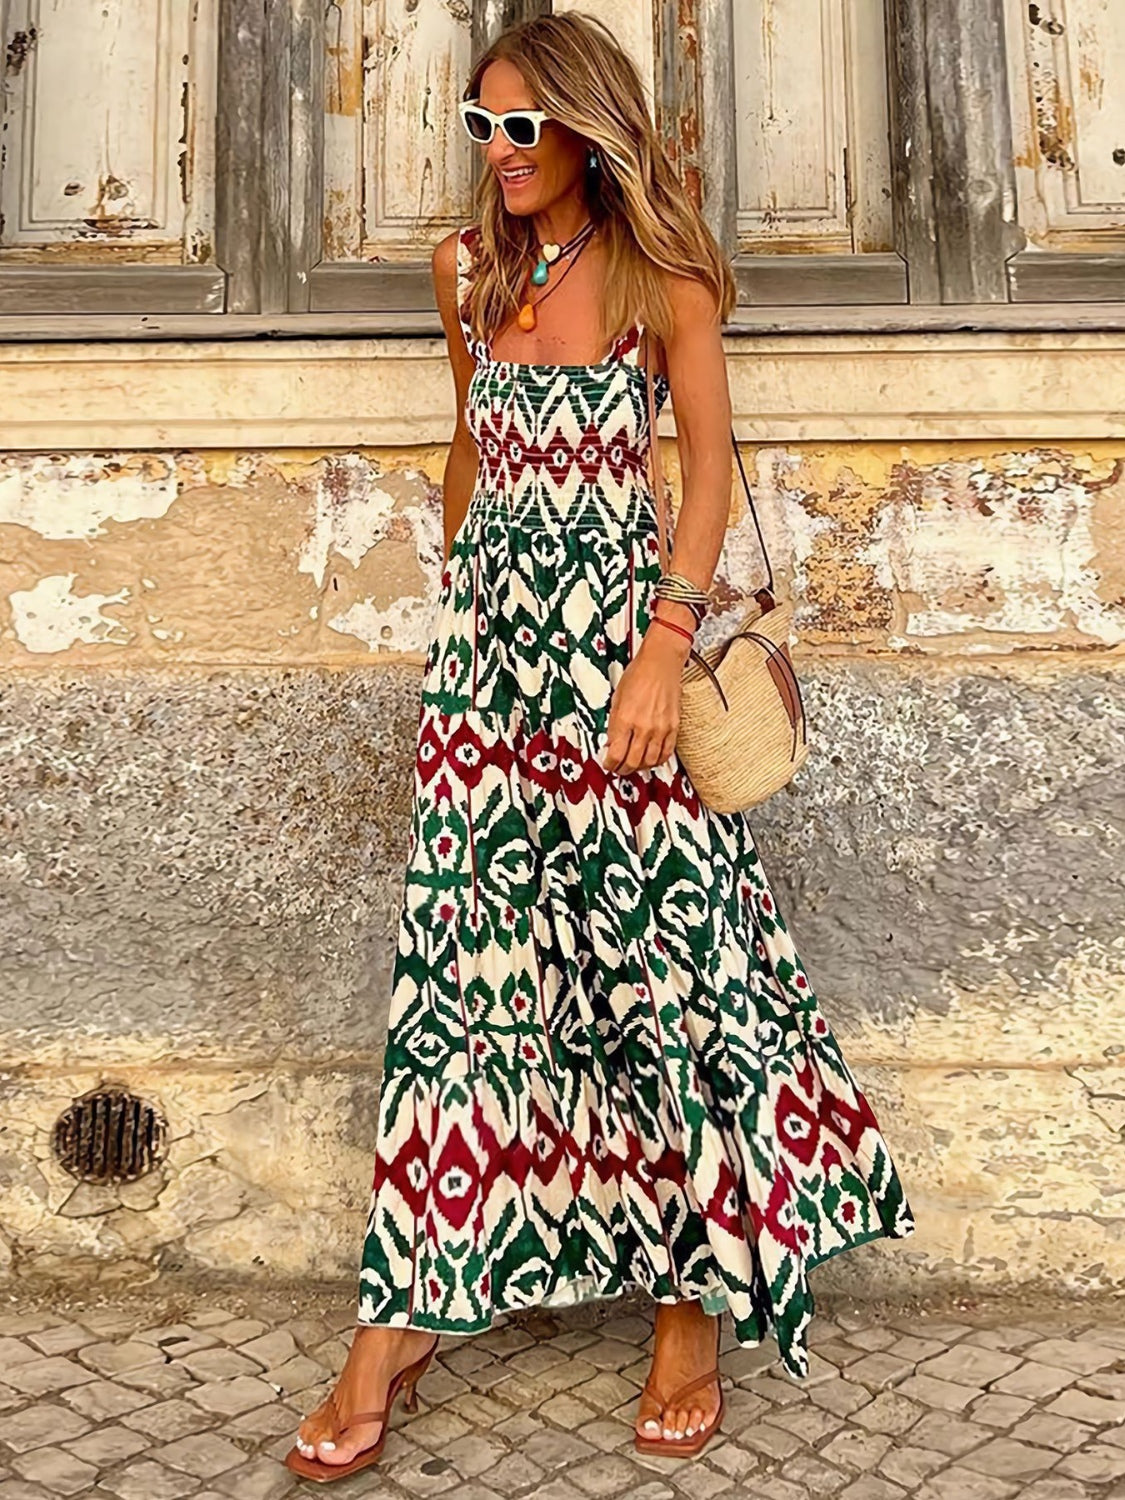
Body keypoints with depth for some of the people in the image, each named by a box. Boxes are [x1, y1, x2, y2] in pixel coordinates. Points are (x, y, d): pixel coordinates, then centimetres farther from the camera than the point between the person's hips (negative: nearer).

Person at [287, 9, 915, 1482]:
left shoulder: (662, 277, 1)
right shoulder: (471, 270, 14)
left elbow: (710, 468, -4)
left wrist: (664, 649, -16)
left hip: (620, 637, -3)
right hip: (489, 640, 4)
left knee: (657, 946, -1)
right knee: (468, 957, 1)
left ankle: (693, 1298, 15)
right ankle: (404, 1319, 9)